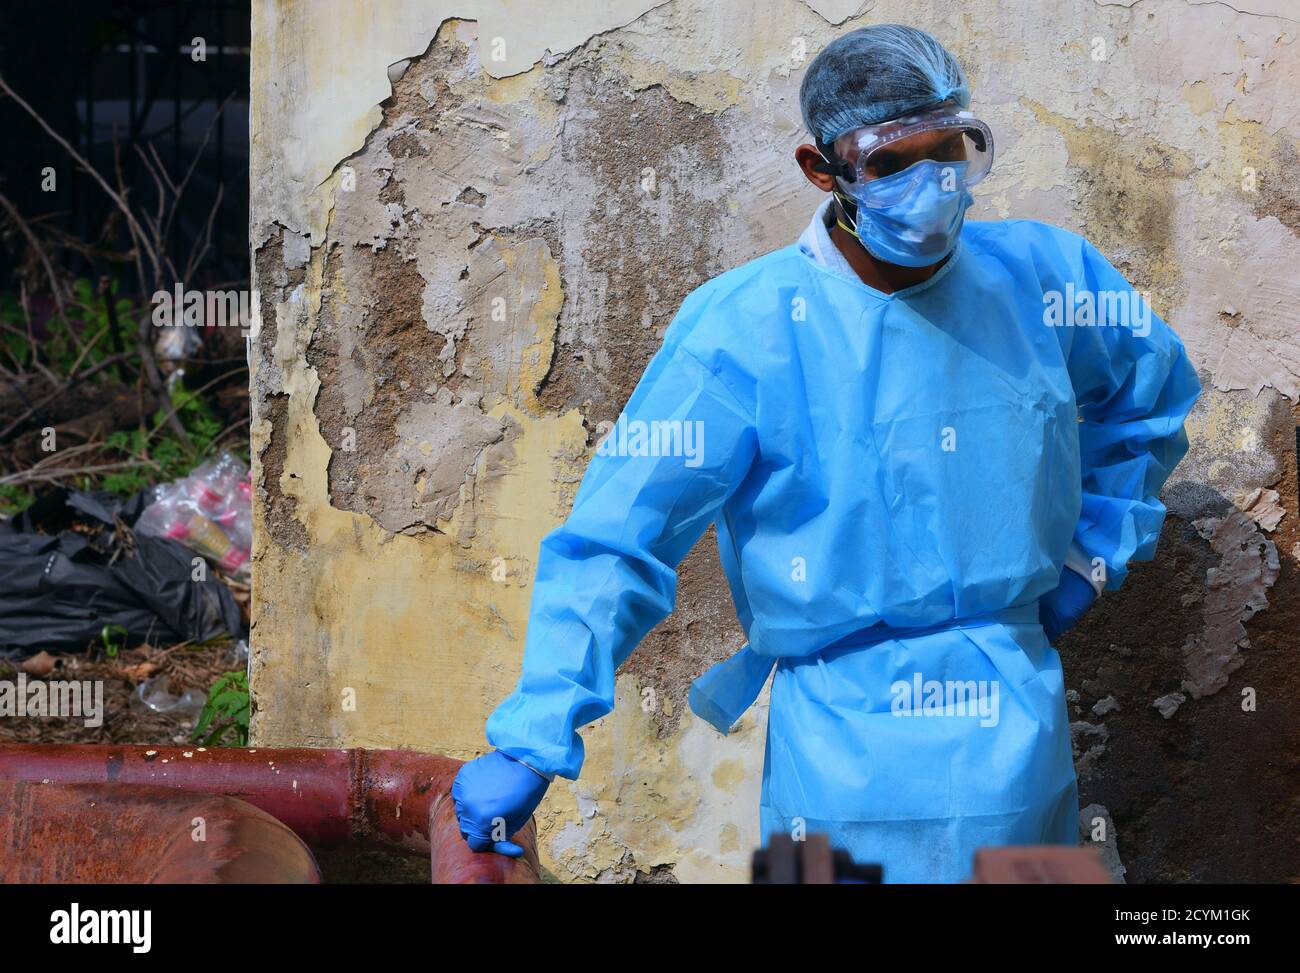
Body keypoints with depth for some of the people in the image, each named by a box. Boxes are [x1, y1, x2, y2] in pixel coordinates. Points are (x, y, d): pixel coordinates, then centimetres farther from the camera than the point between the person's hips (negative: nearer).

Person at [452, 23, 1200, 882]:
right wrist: (531, 745, -17)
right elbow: (615, 541, -12)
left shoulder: (1039, 276, -1)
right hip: (853, 749, -5)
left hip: (1028, 740, 5)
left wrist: (1093, 552, 10)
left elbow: (1154, 393, 20)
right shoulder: (748, 329, -14)